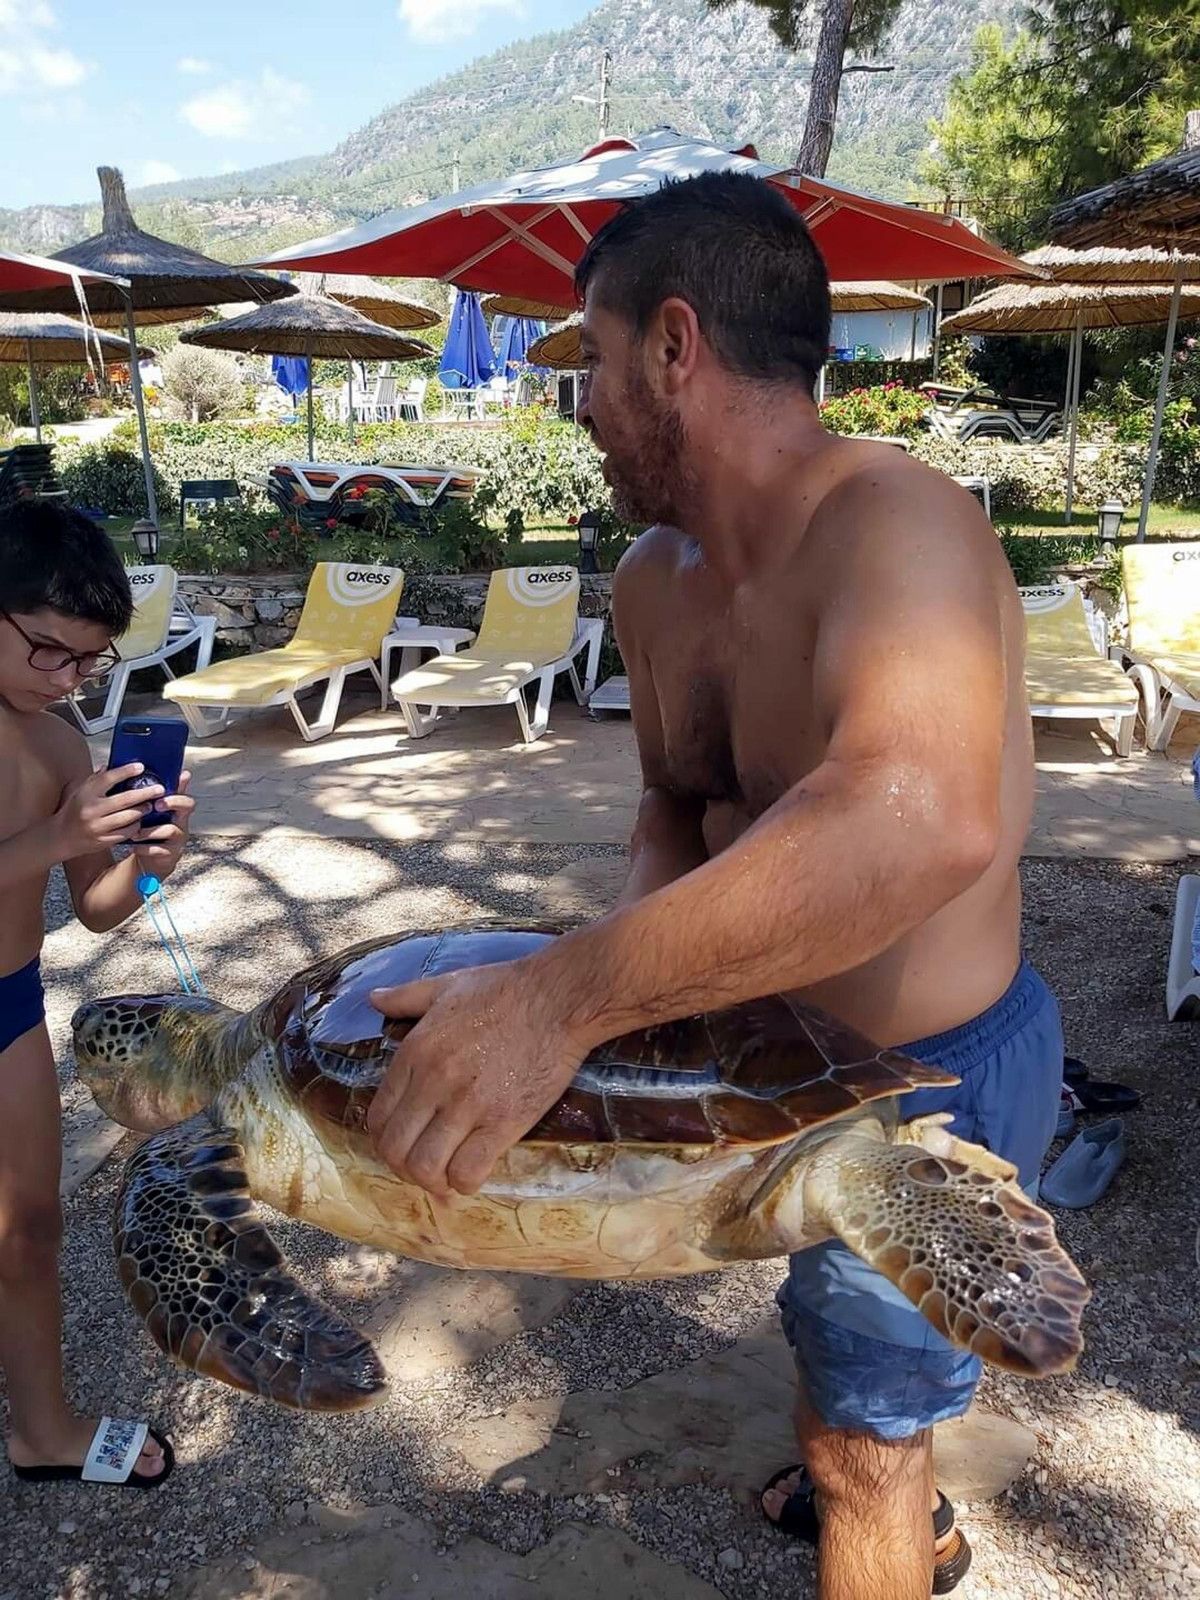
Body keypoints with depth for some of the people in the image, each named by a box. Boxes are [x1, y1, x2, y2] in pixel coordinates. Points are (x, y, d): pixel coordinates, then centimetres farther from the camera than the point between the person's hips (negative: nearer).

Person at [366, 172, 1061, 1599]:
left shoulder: (891, 520, -31)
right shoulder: (653, 584, -3)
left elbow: (925, 821, -50)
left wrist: (565, 996, -51)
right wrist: (639, 946, -12)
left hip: (935, 1074, -9)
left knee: (862, 1438, 13)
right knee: (824, 1314, 33)